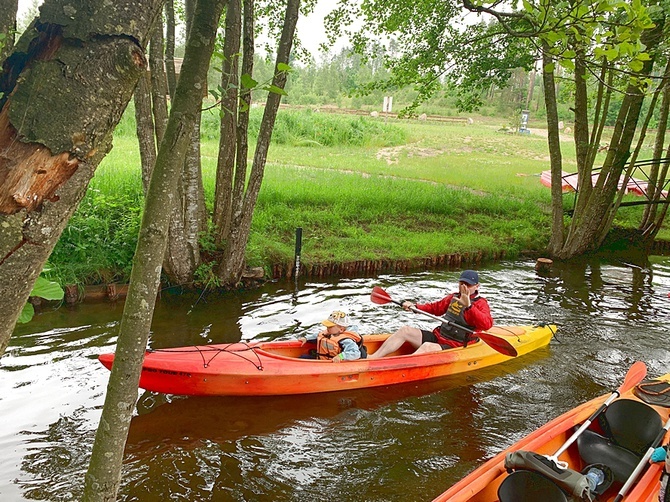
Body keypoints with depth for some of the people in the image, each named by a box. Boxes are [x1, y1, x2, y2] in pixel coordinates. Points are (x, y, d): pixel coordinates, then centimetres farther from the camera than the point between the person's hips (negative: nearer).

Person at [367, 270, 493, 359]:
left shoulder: (480, 303, -7)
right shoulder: (453, 297, 15)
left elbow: (487, 324, -27)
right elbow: (436, 307, 28)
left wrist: (469, 306, -39)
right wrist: (414, 307, 13)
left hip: (454, 347, -8)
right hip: (437, 337, 8)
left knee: (428, 347, -36)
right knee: (405, 330, -6)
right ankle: (373, 358, -15)